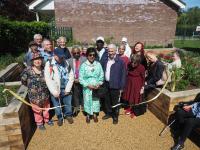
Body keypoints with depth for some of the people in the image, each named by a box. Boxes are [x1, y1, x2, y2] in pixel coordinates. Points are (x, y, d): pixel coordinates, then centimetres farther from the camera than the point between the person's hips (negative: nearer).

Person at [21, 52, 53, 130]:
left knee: (46, 107, 22)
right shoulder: (28, 70, -16)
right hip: (34, 95, -3)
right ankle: (39, 123, 40)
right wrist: (31, 86, 5)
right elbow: (23, 81, -3)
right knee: (37, 110, 15)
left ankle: (46, 119, 48)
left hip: (45, 94, 3)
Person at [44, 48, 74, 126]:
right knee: (57, 105, 14)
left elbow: (71, 76, 0)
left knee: (68, 104, 15)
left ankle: (68, 115, 41)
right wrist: (54, 92, -14)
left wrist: (68, 89, -5)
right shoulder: (49, 64, -9)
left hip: (65, 89, 2)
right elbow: (48, 79, -12)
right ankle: (60, 117, 38)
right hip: (55, 90, -2)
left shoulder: (66, 63, 1)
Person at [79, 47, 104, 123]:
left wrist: (99, 84, -12)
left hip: (97, 88, 2)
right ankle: (88, 115, 33)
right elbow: (81, 78, -8)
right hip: (87, 87, -1)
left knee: (96, 100, 12)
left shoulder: (98, 64, -3)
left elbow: (101, 76, 1)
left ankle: (95, 114, 34)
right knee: (87, 101, 10)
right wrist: (88, 85, -15)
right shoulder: (83, 65, -8)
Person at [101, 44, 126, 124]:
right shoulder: (105, 60, 4)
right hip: (106, 84, 5)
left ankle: (115, 116, 29)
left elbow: (123, 75, -9)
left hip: (115, 85, -4)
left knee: (115, 102, 9)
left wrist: (121, 87, -10)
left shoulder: (120, 61, -10)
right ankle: (108, 113, 39)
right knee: (107, 100, 18)